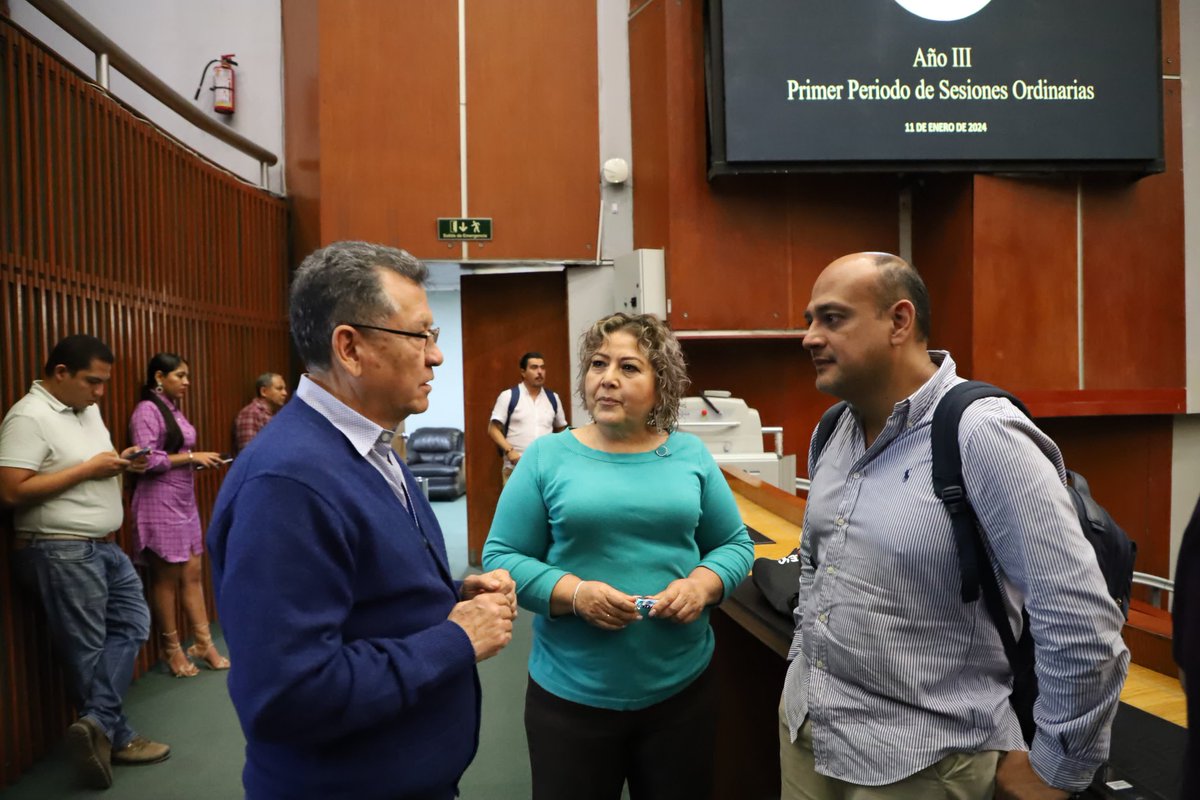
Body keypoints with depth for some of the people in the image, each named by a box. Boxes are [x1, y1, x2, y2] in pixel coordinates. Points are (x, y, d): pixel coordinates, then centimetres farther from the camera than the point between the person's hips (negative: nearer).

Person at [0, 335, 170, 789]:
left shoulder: (88, 410, 11)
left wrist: (120, 464, 0)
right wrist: (89, 468, -21)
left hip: (105, 546, 9)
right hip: (62, 552, -9)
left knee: (132, 624, 6)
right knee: (88, 649, 3)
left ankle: (98, 724, 7)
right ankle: (116, 736, 11)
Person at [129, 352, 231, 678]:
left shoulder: (174, 409, 14)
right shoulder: (147, 410, -11)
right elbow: (147, 460, -19)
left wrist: (200, 461, 2)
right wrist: (192, 457, -15)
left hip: (184, 501, 8)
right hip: (159, 504, -8)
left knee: (193, 573, 9)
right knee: (166, 577, 3)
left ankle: (203, 643, 16)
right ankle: (171, 649, 16)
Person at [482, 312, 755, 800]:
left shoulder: (690, 455, 2)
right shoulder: (547, 456, -5)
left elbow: (736, 544, 7)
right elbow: (501, 557, -5)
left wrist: (702, 585, -13)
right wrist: (574, 593, -21)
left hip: (682, 689, 2)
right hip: (570, 696, -2)